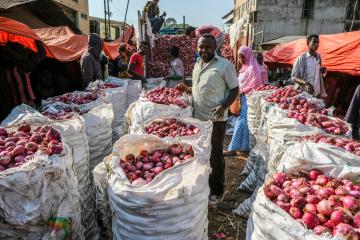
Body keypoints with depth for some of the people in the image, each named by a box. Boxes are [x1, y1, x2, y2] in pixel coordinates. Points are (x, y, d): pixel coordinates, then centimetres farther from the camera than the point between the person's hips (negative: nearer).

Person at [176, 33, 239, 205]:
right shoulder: (197, 65, 12)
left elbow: (235, 90, -9)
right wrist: (186, 89, 6)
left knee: (215, 156, 5)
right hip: (197, 117, 7)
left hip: (216, 119, -7)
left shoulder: (224, 65, -10)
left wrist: (224, 107, -23)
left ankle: (216, 192, 23)